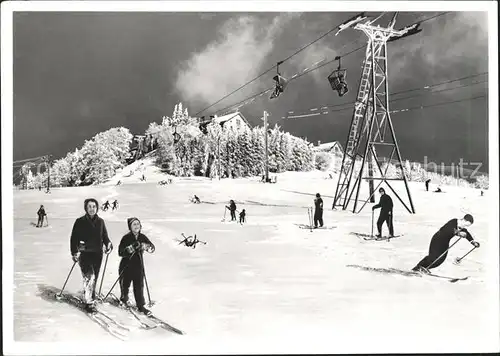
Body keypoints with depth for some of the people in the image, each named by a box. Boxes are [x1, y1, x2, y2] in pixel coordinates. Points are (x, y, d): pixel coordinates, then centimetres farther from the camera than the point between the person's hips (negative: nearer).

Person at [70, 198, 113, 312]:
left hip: (97, 254, 4)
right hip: (84, 254, -4)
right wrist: (74, 252, -12)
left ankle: (91, 298, 25)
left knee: (94, 278, 11)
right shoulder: (80, 222, -3)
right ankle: (88, 302, -13)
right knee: (89, 277, -18)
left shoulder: (100, 222, 8)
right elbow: (74, 238, -2)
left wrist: (108, 245, -4)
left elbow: (104, 236, 15)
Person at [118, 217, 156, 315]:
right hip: (126, 266, -3)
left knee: (139, 286, 1)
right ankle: (124, 298, 42)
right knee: (125, 284, 13)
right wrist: (131, 248, -32)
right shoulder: (126, 238, -13)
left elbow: (152, 247, 0)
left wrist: (146, 247, -22)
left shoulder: (142, 237, 0)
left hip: (138, 266, 3)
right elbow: (120, 252, -18)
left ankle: (140, 306, 9)